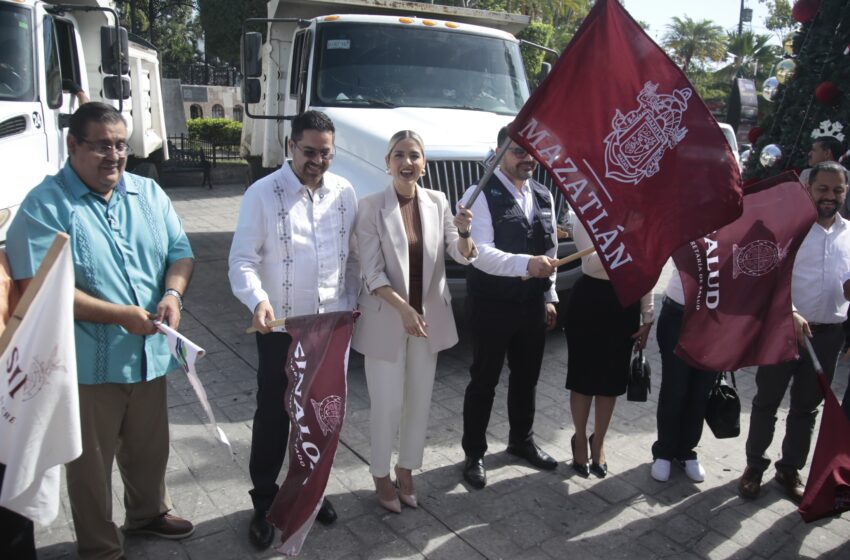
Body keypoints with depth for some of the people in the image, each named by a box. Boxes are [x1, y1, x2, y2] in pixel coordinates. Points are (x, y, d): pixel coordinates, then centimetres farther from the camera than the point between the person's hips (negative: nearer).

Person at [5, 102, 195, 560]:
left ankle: (149, 512, 48)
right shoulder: (45, 206, -13)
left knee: (150, 446, 23)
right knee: (91, 460, 12)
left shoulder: (149, 194, 5)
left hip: (149, 352, 5)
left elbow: (179, 251, 7)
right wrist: (119, 315, -24)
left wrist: (172, 292, -14)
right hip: (88, 361, -5)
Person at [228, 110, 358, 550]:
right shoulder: (262, 194, -10)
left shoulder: (344, 192, 2)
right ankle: (264, 501, 29)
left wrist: (351, 303, 6)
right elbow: (242, 259, -13)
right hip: (281, 328, -3)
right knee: (273, 415, 10)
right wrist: (258, 300, -30)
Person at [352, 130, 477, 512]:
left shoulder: (438, 202, 1)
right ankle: (381, 476, 28)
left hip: (430, 318, 4)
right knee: (387, 405, 5)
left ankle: (406, 470, 36)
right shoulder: (371, 207, -10)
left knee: (419, 401, 14)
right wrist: (404, 309, -26)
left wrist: (464, 232, -26)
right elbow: (372, 273, -13)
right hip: (385, 320, -4)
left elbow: (462, 255, -4)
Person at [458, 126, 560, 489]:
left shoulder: (543, 196, 9)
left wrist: (549, 297, 13)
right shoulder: (481, 195, -13)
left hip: (532, 304, 6)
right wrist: (526, 264, -38)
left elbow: (549, 250, 15)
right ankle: (474, 453, 24)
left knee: (527, 376, 19)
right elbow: (481, 252, -24)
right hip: (492, 305, -6)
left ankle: (521, 440, 41)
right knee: (484, 379, 7)